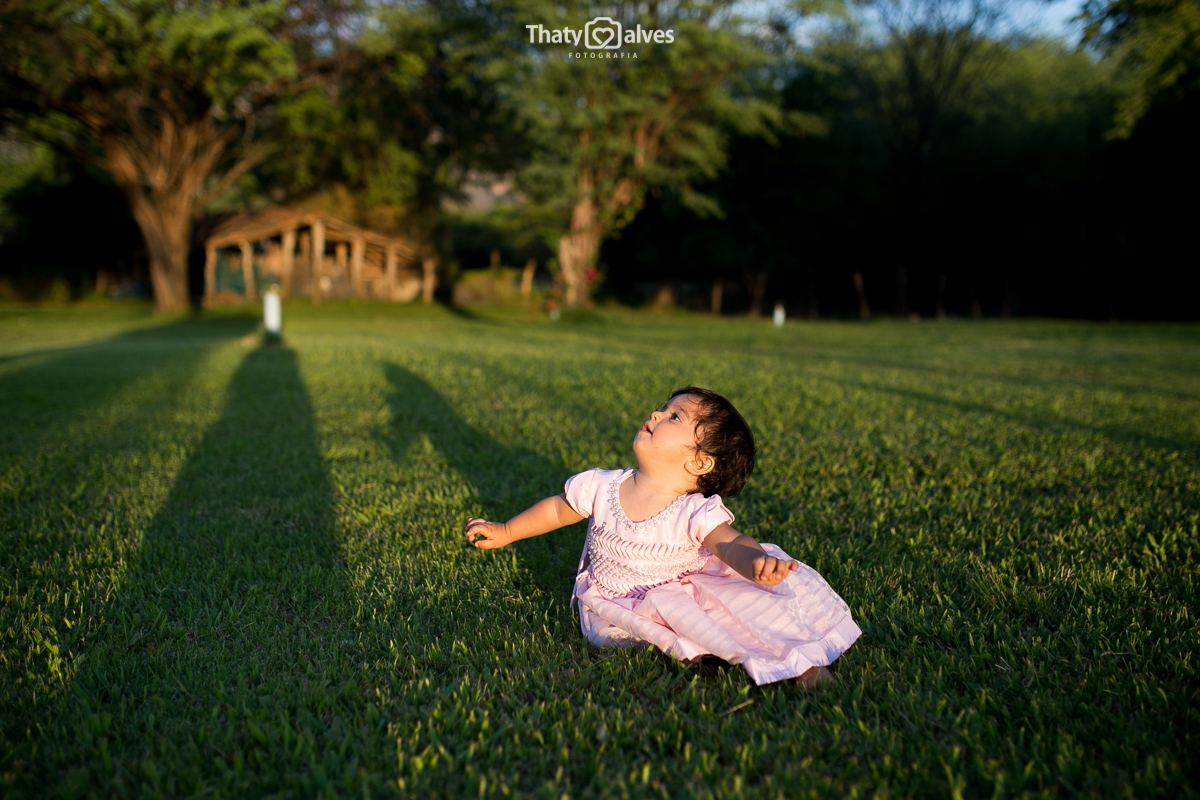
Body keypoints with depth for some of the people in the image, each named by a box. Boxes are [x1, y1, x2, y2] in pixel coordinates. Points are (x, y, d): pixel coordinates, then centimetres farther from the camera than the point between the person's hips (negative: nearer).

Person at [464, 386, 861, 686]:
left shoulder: (695, 513, -18)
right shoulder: (602, 488, -7)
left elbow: (731, 546, -34)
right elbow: (558, 509, 10)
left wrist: (757, 562, -58)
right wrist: (504, 532, 19)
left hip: (677, 594, -1)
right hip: (614, 607, 2)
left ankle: (796, 657, -15)